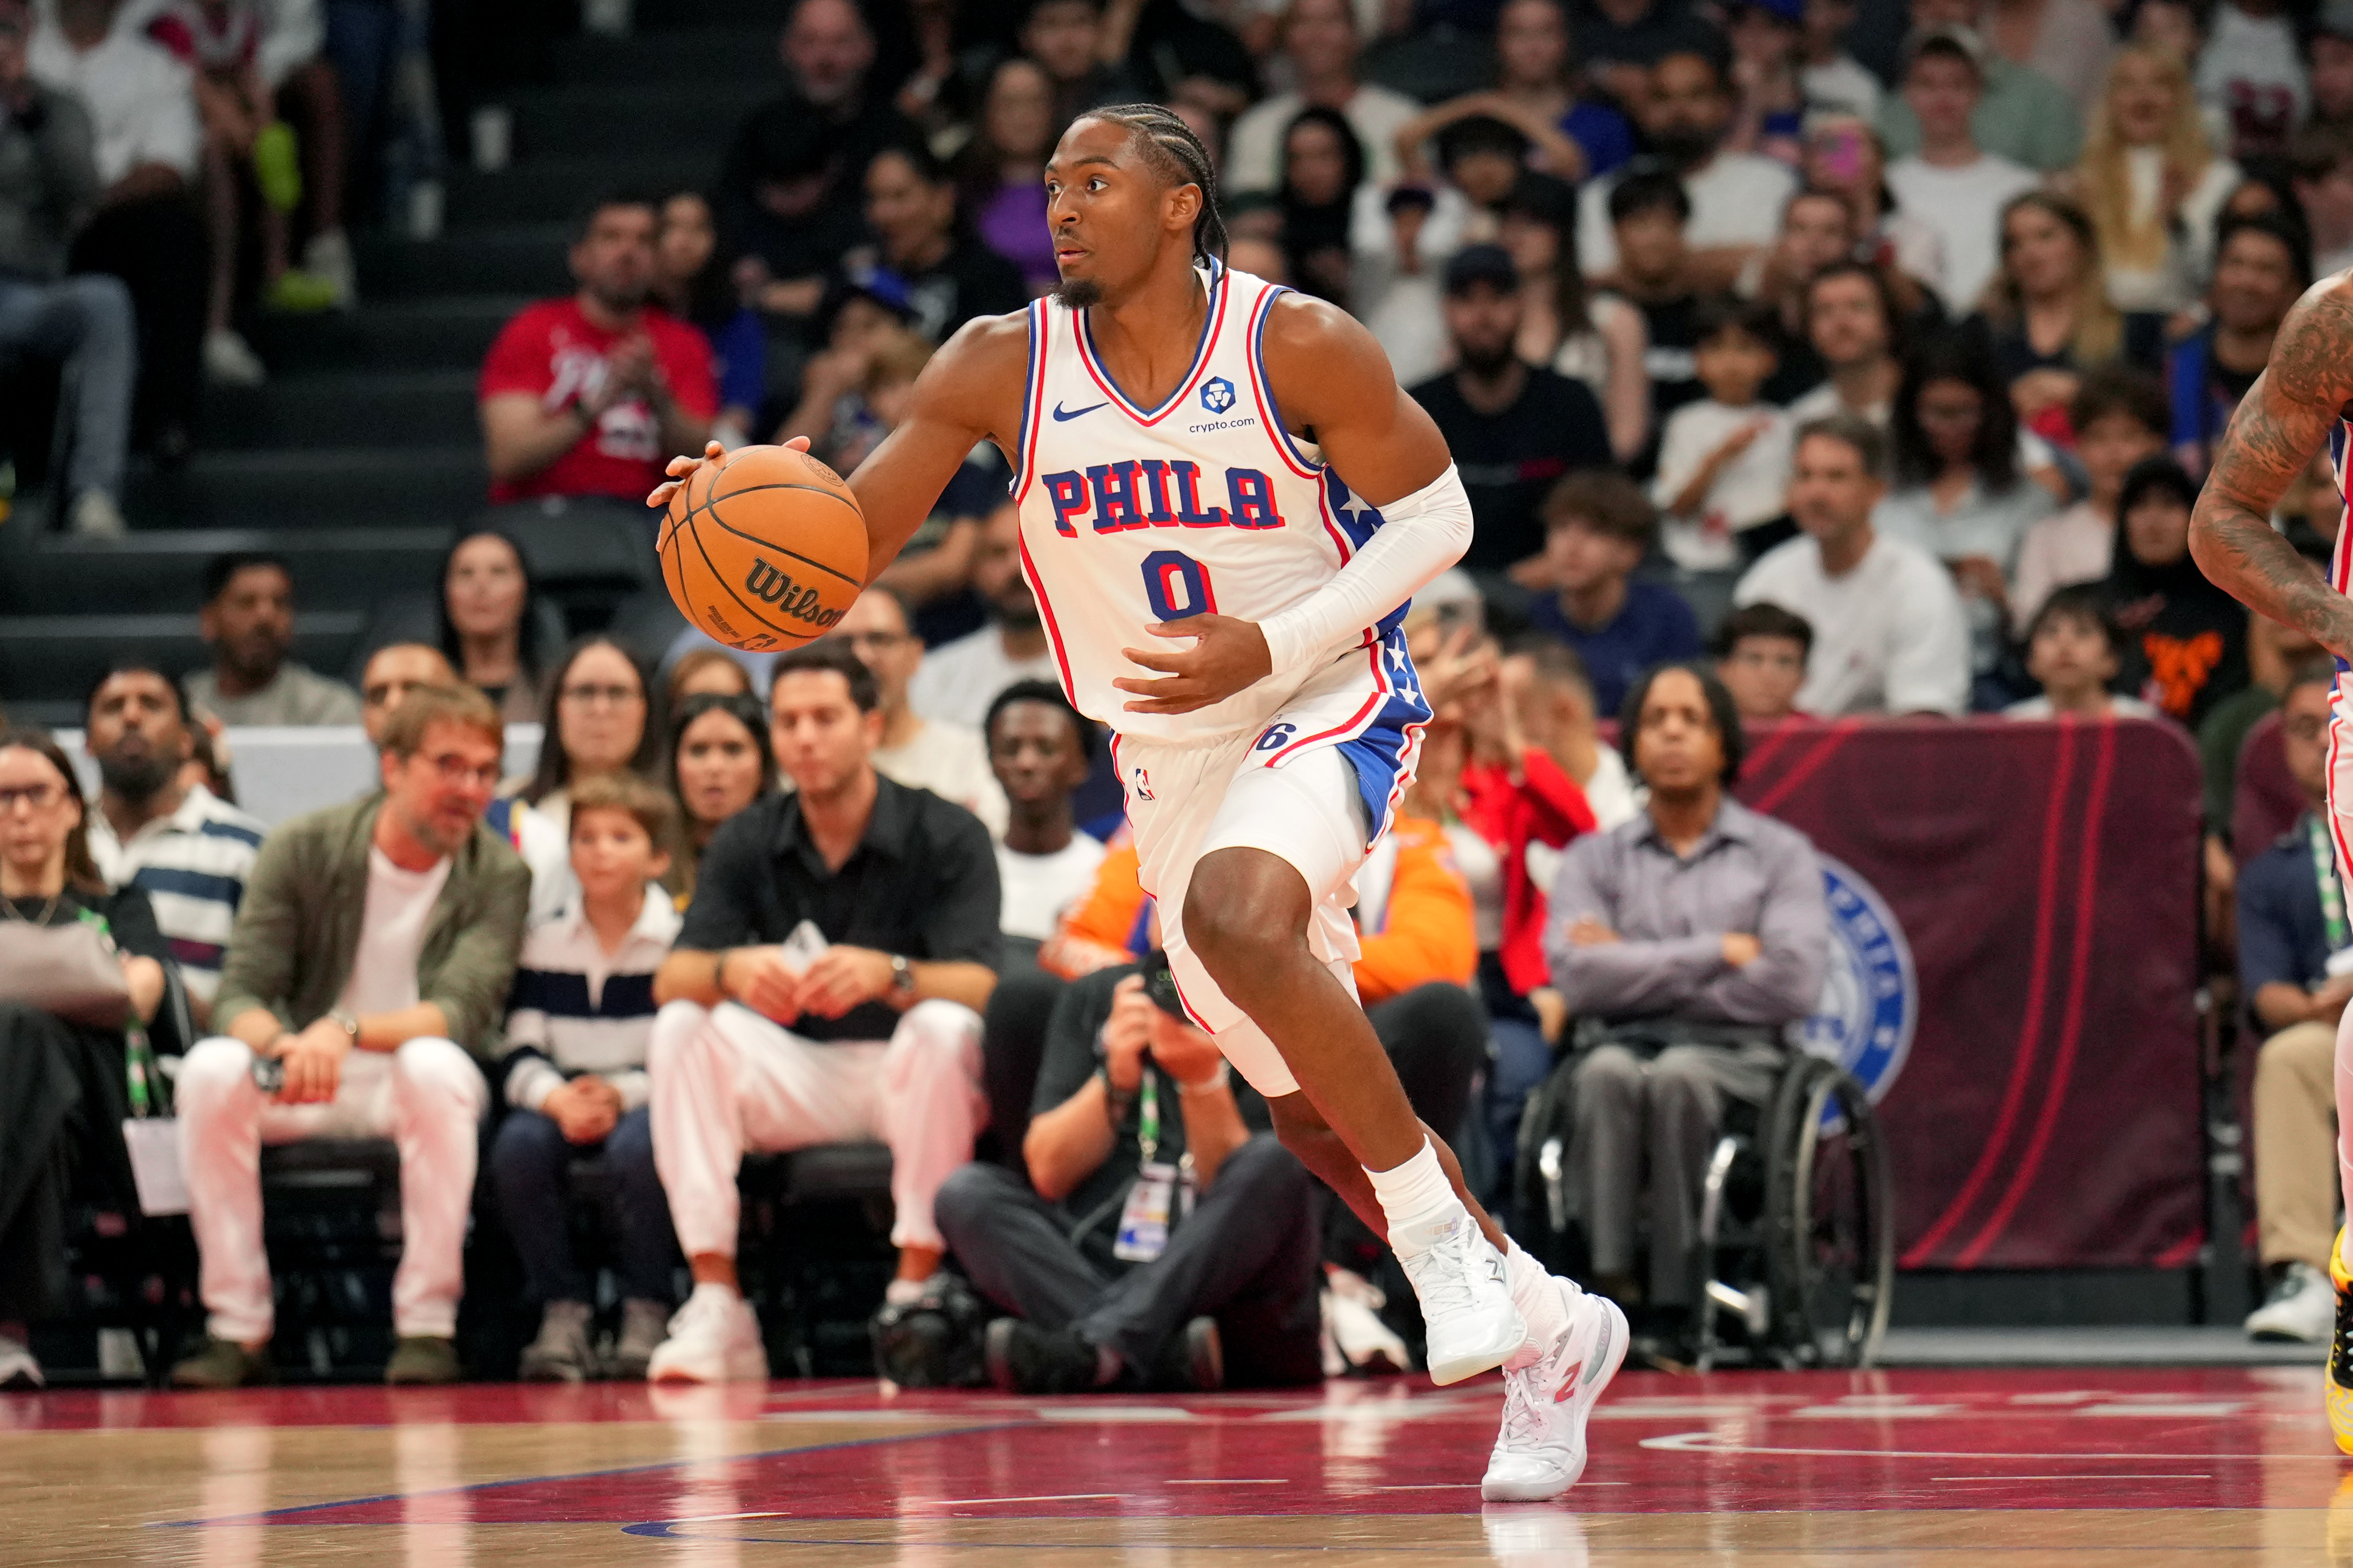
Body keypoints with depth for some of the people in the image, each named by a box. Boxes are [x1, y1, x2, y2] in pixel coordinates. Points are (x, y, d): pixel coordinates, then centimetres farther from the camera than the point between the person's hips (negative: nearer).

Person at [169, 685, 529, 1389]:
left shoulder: (498, 875, -7)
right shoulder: (303, 849, -5)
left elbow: (463, 1012, -21)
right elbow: (239, 995, -8)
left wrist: (348, 1031, -38)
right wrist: (278, 1043, -33)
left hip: (416, 1089, -1)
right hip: (303, 1092, 1)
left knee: (433, 1064, -36)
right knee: (212, 1069, -30)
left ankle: (427, 1326, -29)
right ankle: (236, 1327, -24)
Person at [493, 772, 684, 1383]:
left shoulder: (679, 941, -2)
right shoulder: (544, 943, 7)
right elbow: (520, 1056, 0)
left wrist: (620, 1095, -23)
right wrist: (558, 1099, -21)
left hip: (648, 1103, -3)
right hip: (562, 1105, 3)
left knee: (637, 1145, -35)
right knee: (518, 1144, -28)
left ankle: (645, 1315, -19)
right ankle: (563, 1314, -17)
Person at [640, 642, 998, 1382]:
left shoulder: (948, 837, -10)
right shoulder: (746, 843, 1)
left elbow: (978, 986, -23)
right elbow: (671, 978, -11)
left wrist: (888, 975, -44)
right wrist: (732, 971, -36)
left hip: (907, 1074, -3)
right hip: (796, 1080, 3)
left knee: (944, 1027, -35)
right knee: (681, 1027, -22)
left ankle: (914, 1292, -30)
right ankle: (716, 1307, -27)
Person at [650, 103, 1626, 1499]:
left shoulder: (1301, 347, -16)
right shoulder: (1002, 369, -7)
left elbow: (1435, 513, -7)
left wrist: (1276, 648, -21)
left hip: (1328, 706, -5)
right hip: (1172, 759, 5)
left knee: (1235, 913, -36)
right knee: (1317, 1115, 11)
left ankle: (1442, 1243, -22)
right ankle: (1547, 1331, 31)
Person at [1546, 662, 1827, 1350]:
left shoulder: (1780, 854, 13)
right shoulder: (1594, 859, 17)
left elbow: (1792, 983, -4)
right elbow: (1577, 975, -2)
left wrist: (1639, 971, 0)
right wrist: (1719, 951, -4)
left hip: (1735, 1055, -1)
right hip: (1621, 1043, 1)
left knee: (1677, 1076, -36)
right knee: (1608, 1074, -35)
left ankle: (1677, 1305, -35)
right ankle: (1610, 1285, -41)